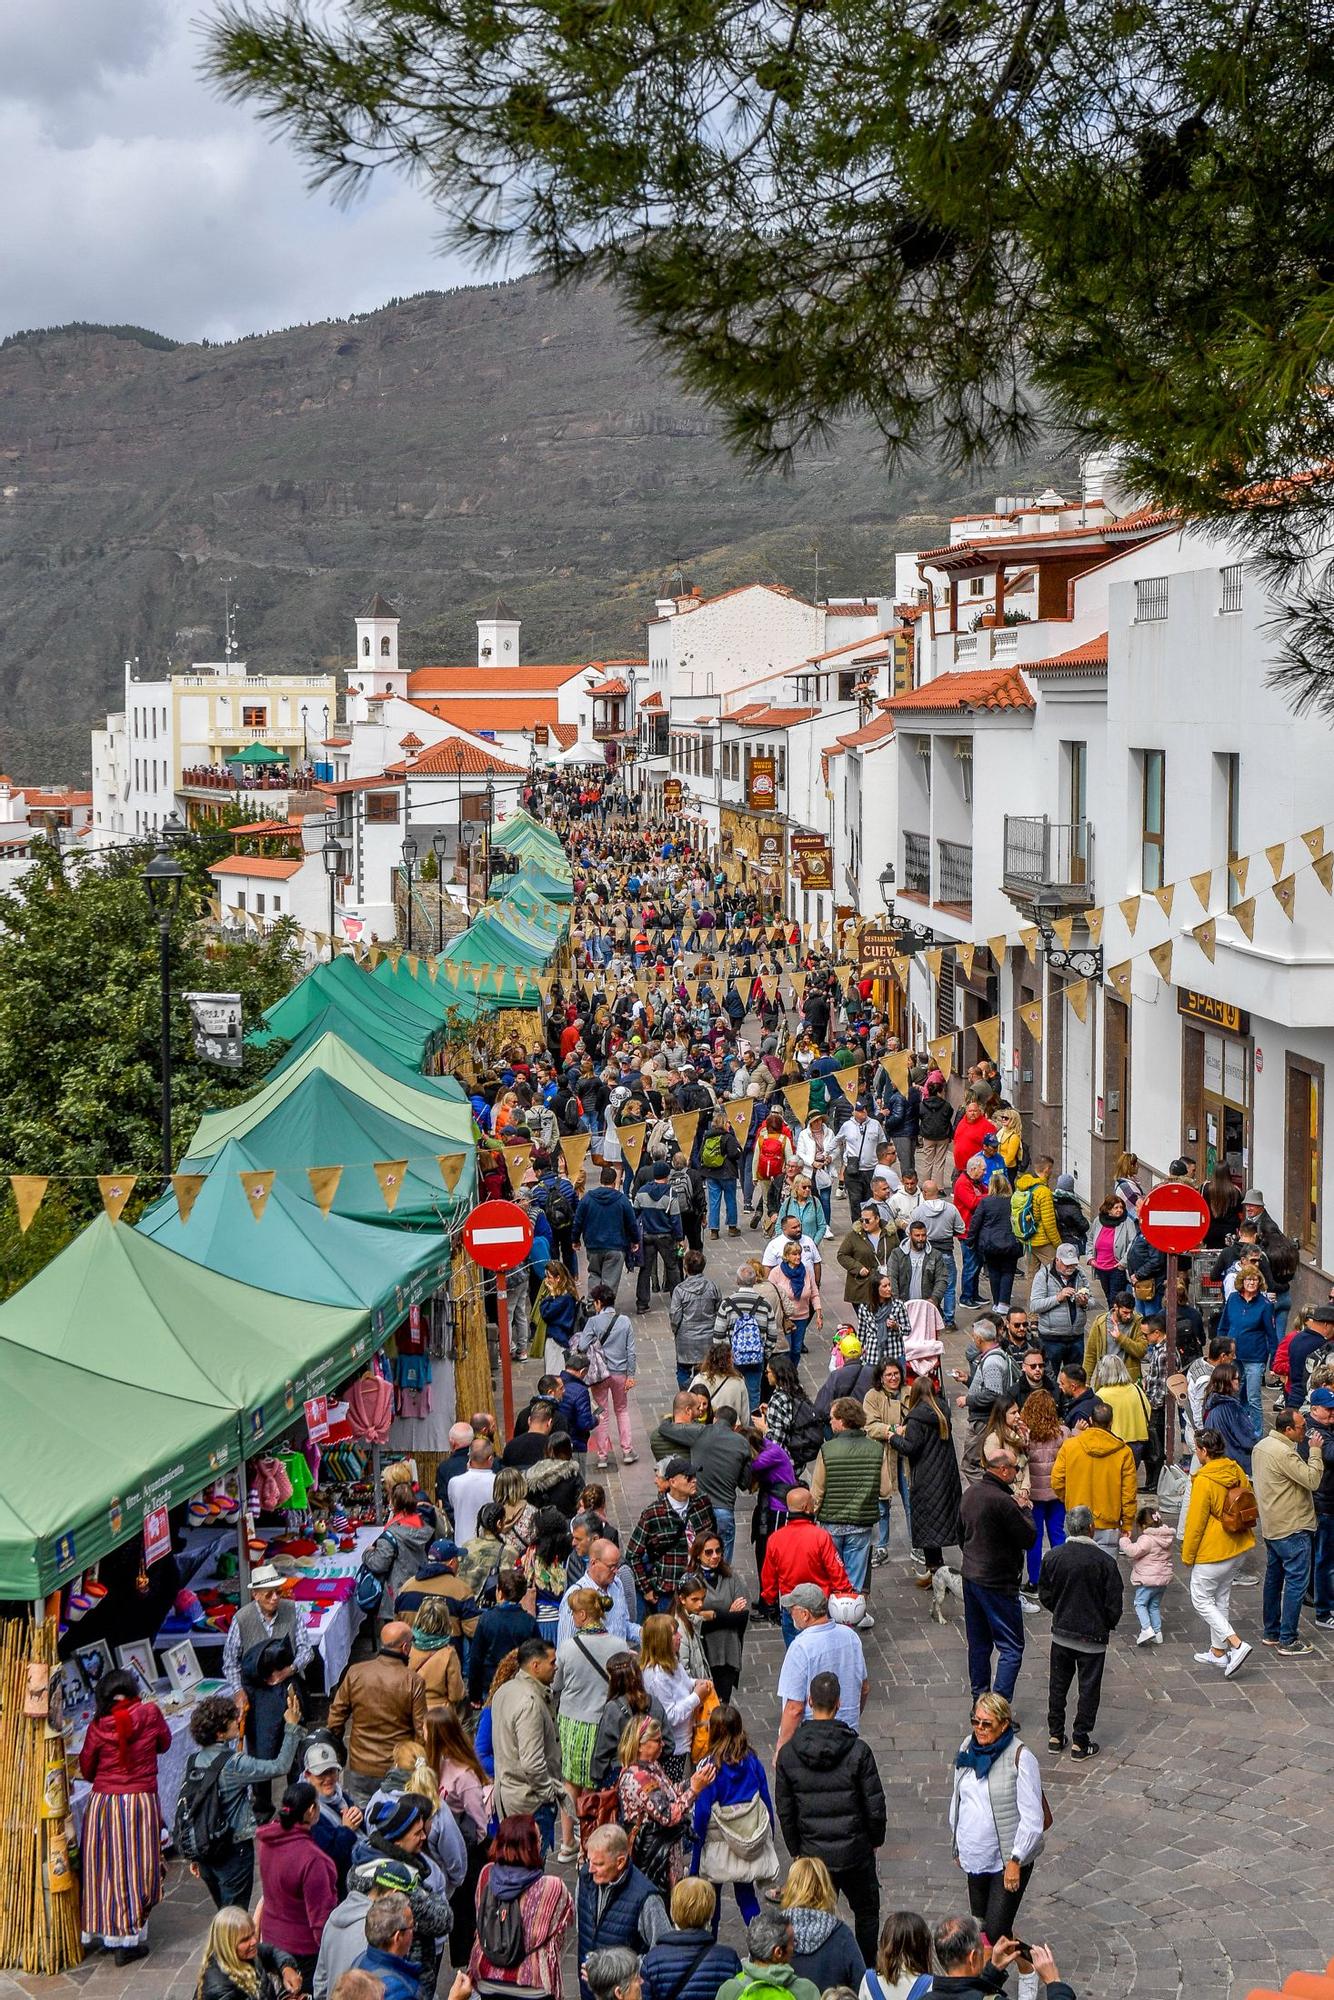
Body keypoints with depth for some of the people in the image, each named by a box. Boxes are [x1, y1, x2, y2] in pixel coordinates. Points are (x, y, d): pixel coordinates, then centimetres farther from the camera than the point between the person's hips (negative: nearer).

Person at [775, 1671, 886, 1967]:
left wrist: (796, 1850, 11)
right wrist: (876, 1840, 9)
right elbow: (875, 1805, -8)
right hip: (855, 1851, -1)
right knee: (866, 1912, 20)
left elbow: (784, 1810, -2)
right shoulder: (858, 1750, -14)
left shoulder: (788, 1753, -8)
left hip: (812, 1854, 1)